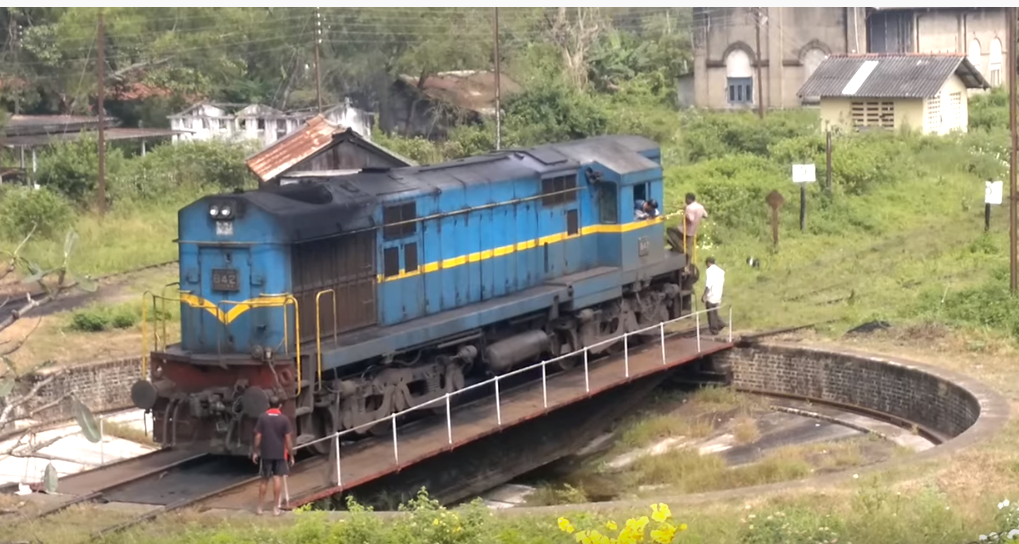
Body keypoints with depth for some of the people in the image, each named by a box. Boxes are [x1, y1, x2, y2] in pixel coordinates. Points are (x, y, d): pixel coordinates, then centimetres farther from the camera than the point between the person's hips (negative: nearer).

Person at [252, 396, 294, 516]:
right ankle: (276, 507, 3)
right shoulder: (284, 419, -6)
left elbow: (258, 437, -2)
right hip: (280, 454, -1)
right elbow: (288, 439, -7)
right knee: (277, 479, 3)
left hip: (265, 453, 2)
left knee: (264, 480, 10)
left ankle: (260, 507, 14)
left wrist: (256, 452, 7)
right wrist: (291, 455, 0)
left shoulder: (262, 417, -3)